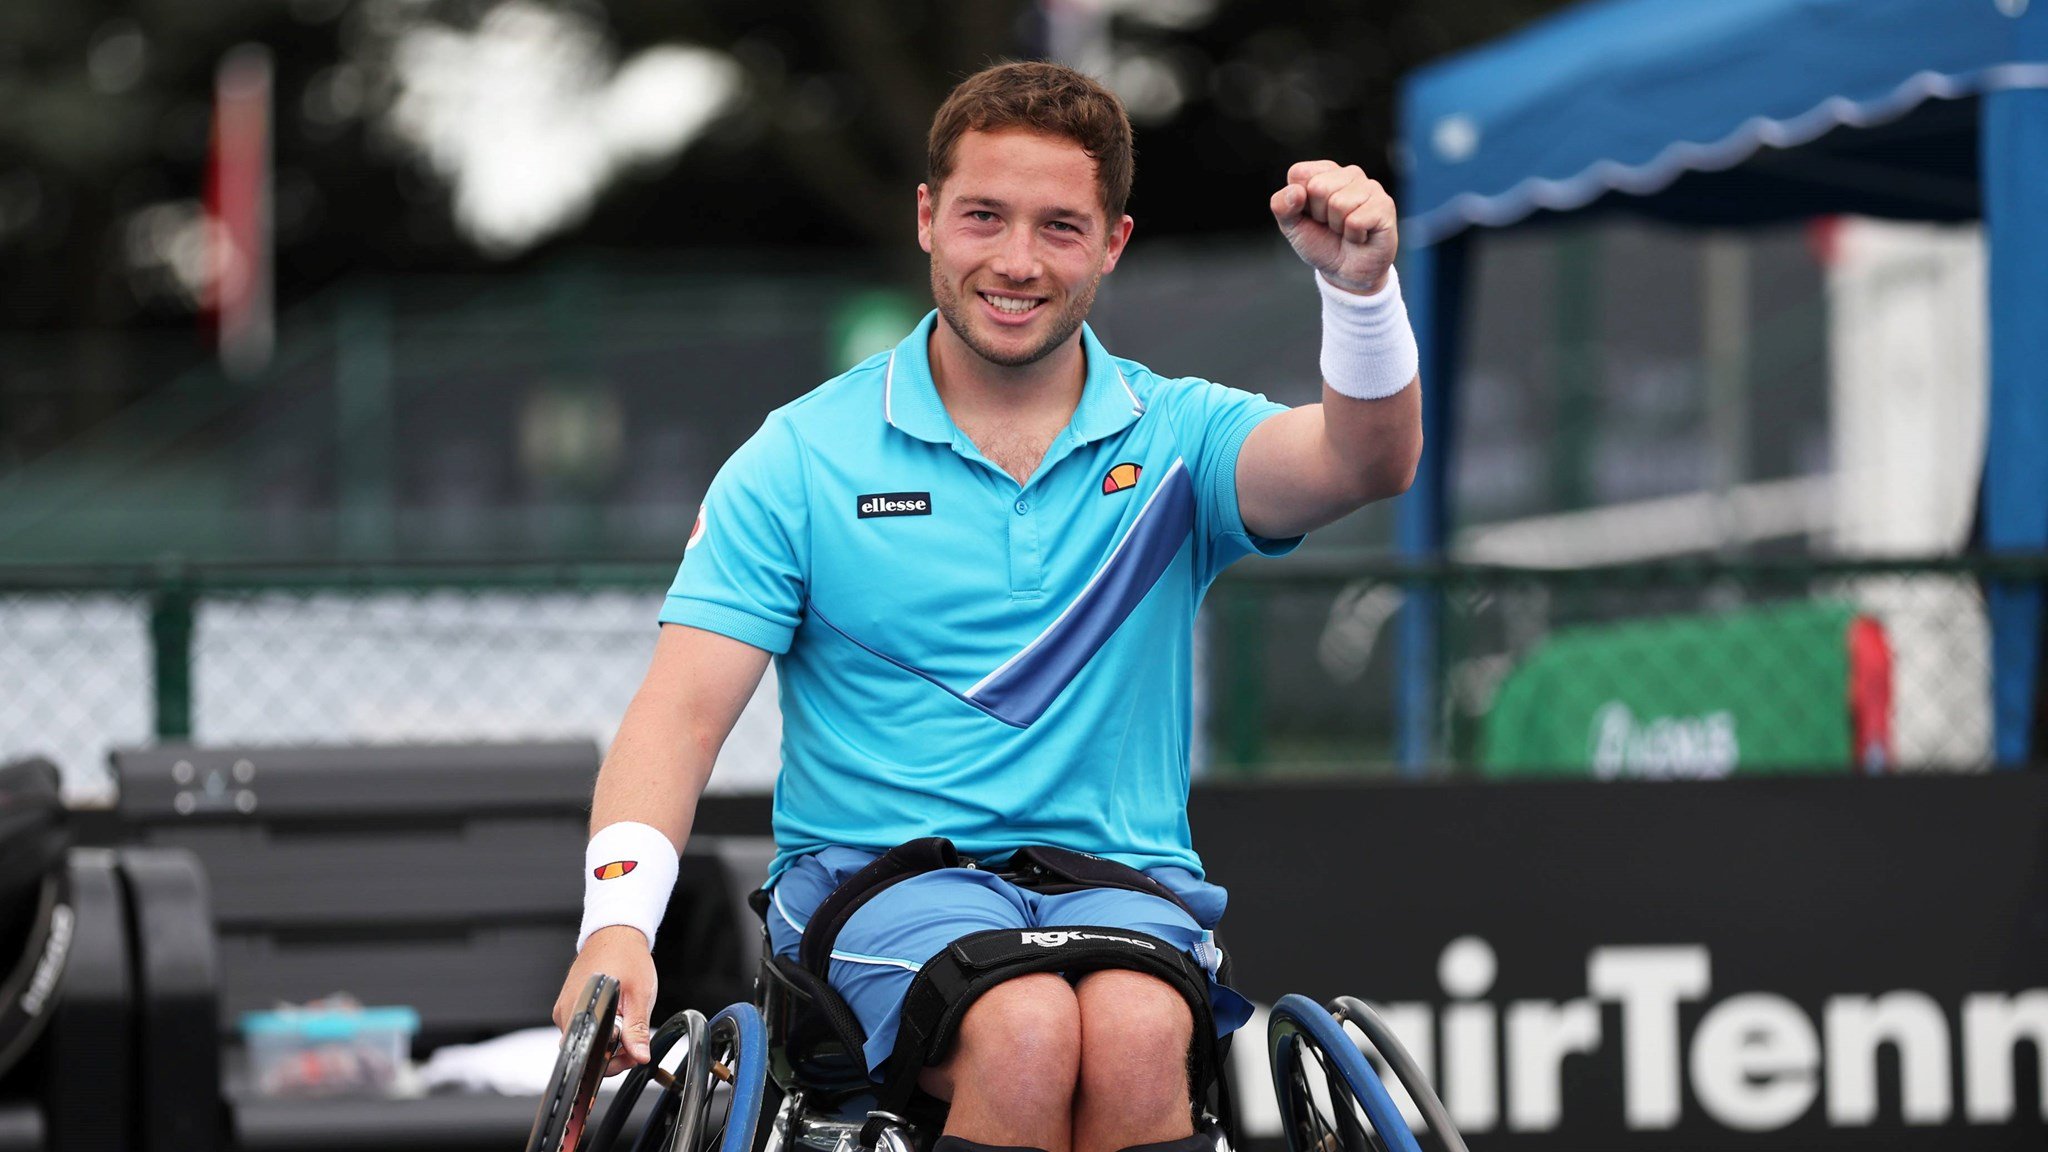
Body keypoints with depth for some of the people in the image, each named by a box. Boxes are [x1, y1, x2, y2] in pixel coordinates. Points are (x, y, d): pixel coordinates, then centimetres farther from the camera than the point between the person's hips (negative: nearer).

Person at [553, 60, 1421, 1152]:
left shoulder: (1174, 437, 8)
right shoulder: (802, 457, 5)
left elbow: (1364, 461, -12)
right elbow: (679, 711, -2)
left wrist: (1361, 286, -33)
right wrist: (616, 921, -19)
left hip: (1123, 877, 1)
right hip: (872, 883, -1)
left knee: (1135, 1033, -33)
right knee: (1025, 1032, -34)